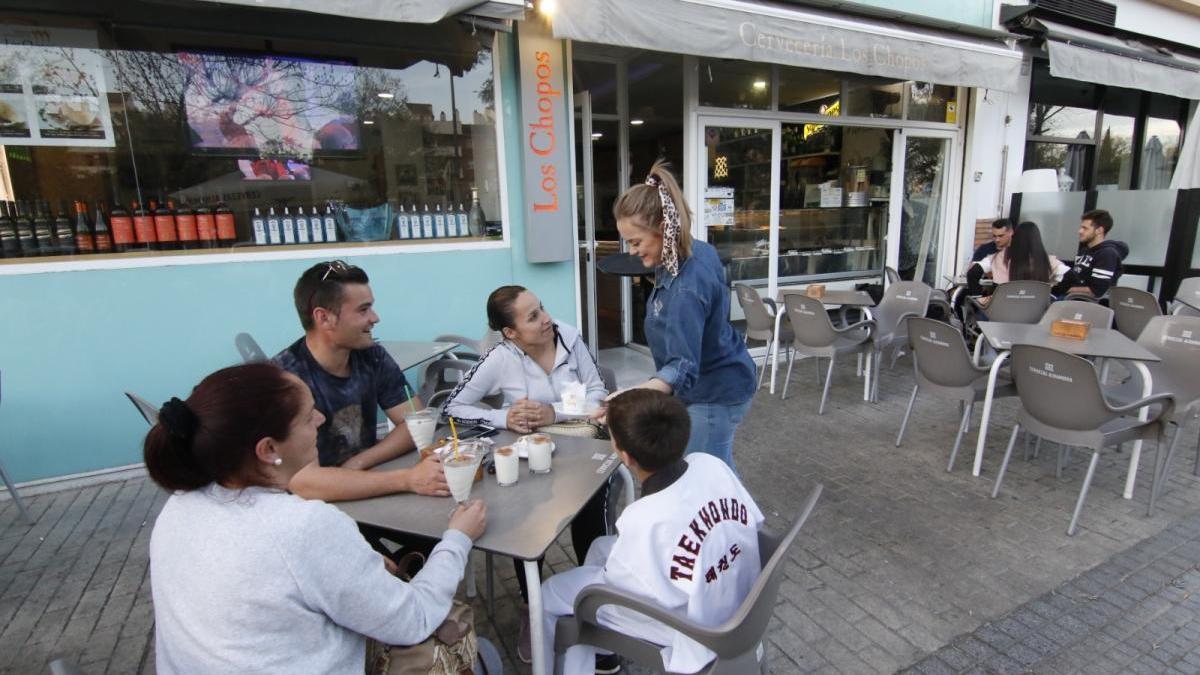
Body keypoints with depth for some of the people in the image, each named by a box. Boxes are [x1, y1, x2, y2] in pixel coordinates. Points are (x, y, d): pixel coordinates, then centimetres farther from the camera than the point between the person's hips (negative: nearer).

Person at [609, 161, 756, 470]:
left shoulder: (685, 289, -33)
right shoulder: (698, 250, -3)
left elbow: (683, 367, -39)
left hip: (713, 393, -10)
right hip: (719, 381, 10)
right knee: (718, 467, 23)